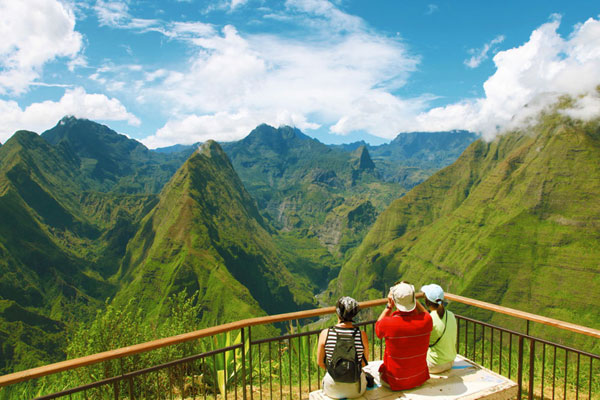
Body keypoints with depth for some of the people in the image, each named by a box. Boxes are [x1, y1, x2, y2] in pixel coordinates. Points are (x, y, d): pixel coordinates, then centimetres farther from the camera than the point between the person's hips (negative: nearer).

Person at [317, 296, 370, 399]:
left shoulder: (325, 334, -17)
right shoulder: (362, 335, -17)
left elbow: (320, 362, -3)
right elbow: (364, 363, 0)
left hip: (333, 390, 0)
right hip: (356, 390, 0)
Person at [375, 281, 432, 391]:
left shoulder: (388, 323, -29)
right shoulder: (426, 321, -21)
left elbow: (377, 326, -2)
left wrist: (389, 306, -8)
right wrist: (414, 300, 0)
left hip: (394, 383, -3)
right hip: (420, 379, 3)